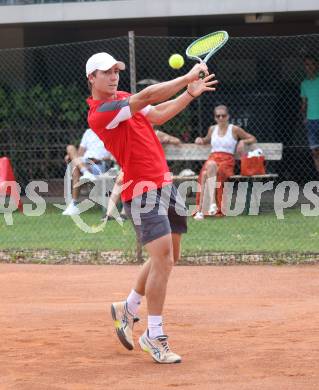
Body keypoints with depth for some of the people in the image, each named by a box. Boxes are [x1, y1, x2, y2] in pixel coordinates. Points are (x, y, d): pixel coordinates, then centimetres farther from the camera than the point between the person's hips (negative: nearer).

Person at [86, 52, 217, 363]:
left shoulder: (122, 99, 14)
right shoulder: (99, 113, -16)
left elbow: (157, 114, 13)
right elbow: (145, 98, -23)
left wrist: (190, 93, 0)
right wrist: (187, 78, -22)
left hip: (164, 184, 9)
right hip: (142, 192, -9)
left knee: (168, 257, 15)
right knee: (163, 260, -14)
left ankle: (127, 309, 33)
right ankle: (154, 337, -5)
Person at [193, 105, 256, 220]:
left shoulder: (234, 130, 8)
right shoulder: (212, 129, 20)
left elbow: (253, 139, 16)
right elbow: (208, 139, 43)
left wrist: (242, 141, -4)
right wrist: (201, 139, 21)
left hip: (227, 160, -3)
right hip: (213, 158, 3)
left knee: (211, 165, -39)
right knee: (204, 174, -35)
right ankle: (200, 210, -43)